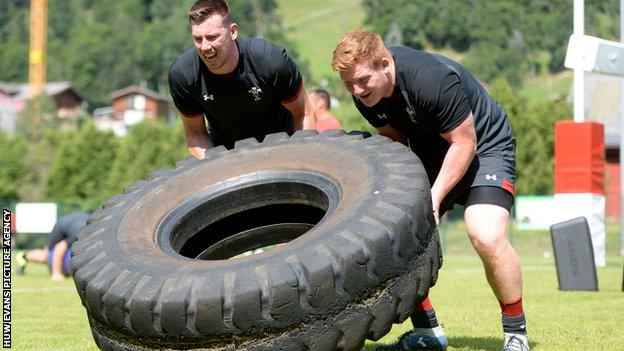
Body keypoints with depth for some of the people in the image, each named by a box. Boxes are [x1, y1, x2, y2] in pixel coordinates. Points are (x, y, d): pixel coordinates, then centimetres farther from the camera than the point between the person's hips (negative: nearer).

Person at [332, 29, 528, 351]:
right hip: (429, 152, 7)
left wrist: (433, 199, -27)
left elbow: (463, 142, -25)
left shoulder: (434, 79, -34)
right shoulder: (365, 94, -12)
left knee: (486, 236, -28)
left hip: (484, 145, -7)